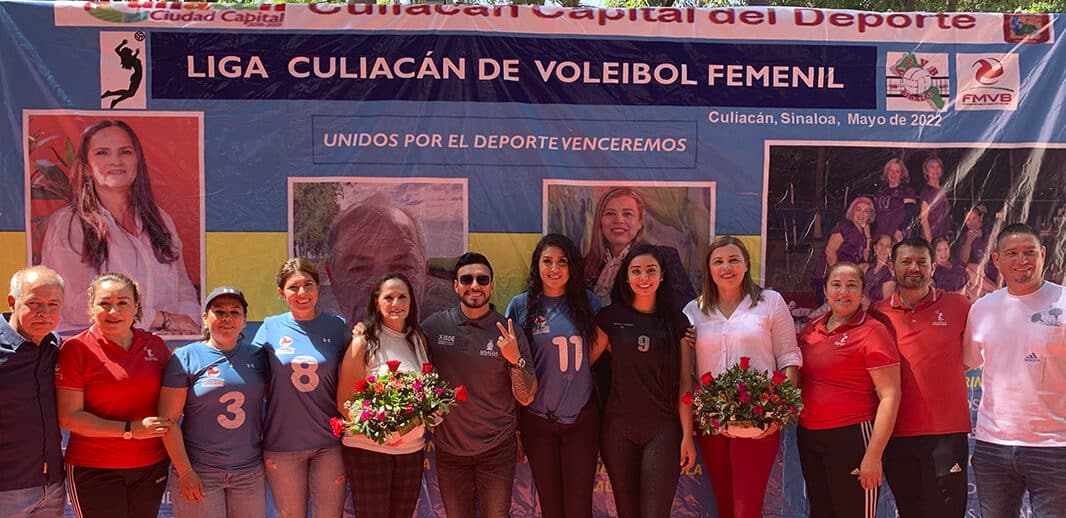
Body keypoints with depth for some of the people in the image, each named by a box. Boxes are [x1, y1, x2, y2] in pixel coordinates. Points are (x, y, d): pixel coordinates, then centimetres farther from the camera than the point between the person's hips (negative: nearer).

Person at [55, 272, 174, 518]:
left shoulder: (155, 345, 7)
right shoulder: (75, 349, -6)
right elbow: (68, 417, -11)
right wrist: (131, 430, -17)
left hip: (152, 467, 4)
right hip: (94, 470, -4)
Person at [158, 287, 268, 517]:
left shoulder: (257, 355, 6)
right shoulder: (185, 358, -4)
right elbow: (168, 420, -7)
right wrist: (185, 472, -11)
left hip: (250, 471, 3)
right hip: (199, 472, -3)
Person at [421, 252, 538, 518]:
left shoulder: (510, 334, -7)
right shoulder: (435, 325, -4)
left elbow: (526, 398, -6)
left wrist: (516, 360, -23)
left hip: (497, 449, -1)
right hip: (448, 447, 1)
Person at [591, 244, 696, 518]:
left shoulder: (676, 321, 3)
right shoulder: (611, 316, 2)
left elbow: (684, 381, 2)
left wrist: (687, 435, -2)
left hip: (664, 428, -1)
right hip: (618, 427, 1)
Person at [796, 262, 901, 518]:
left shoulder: (873, 332, -9)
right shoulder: (810, 330, 8)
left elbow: (890, 396, -14)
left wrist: (874, 455, -18)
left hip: (851, 438, -6)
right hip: (808, 437, 6)